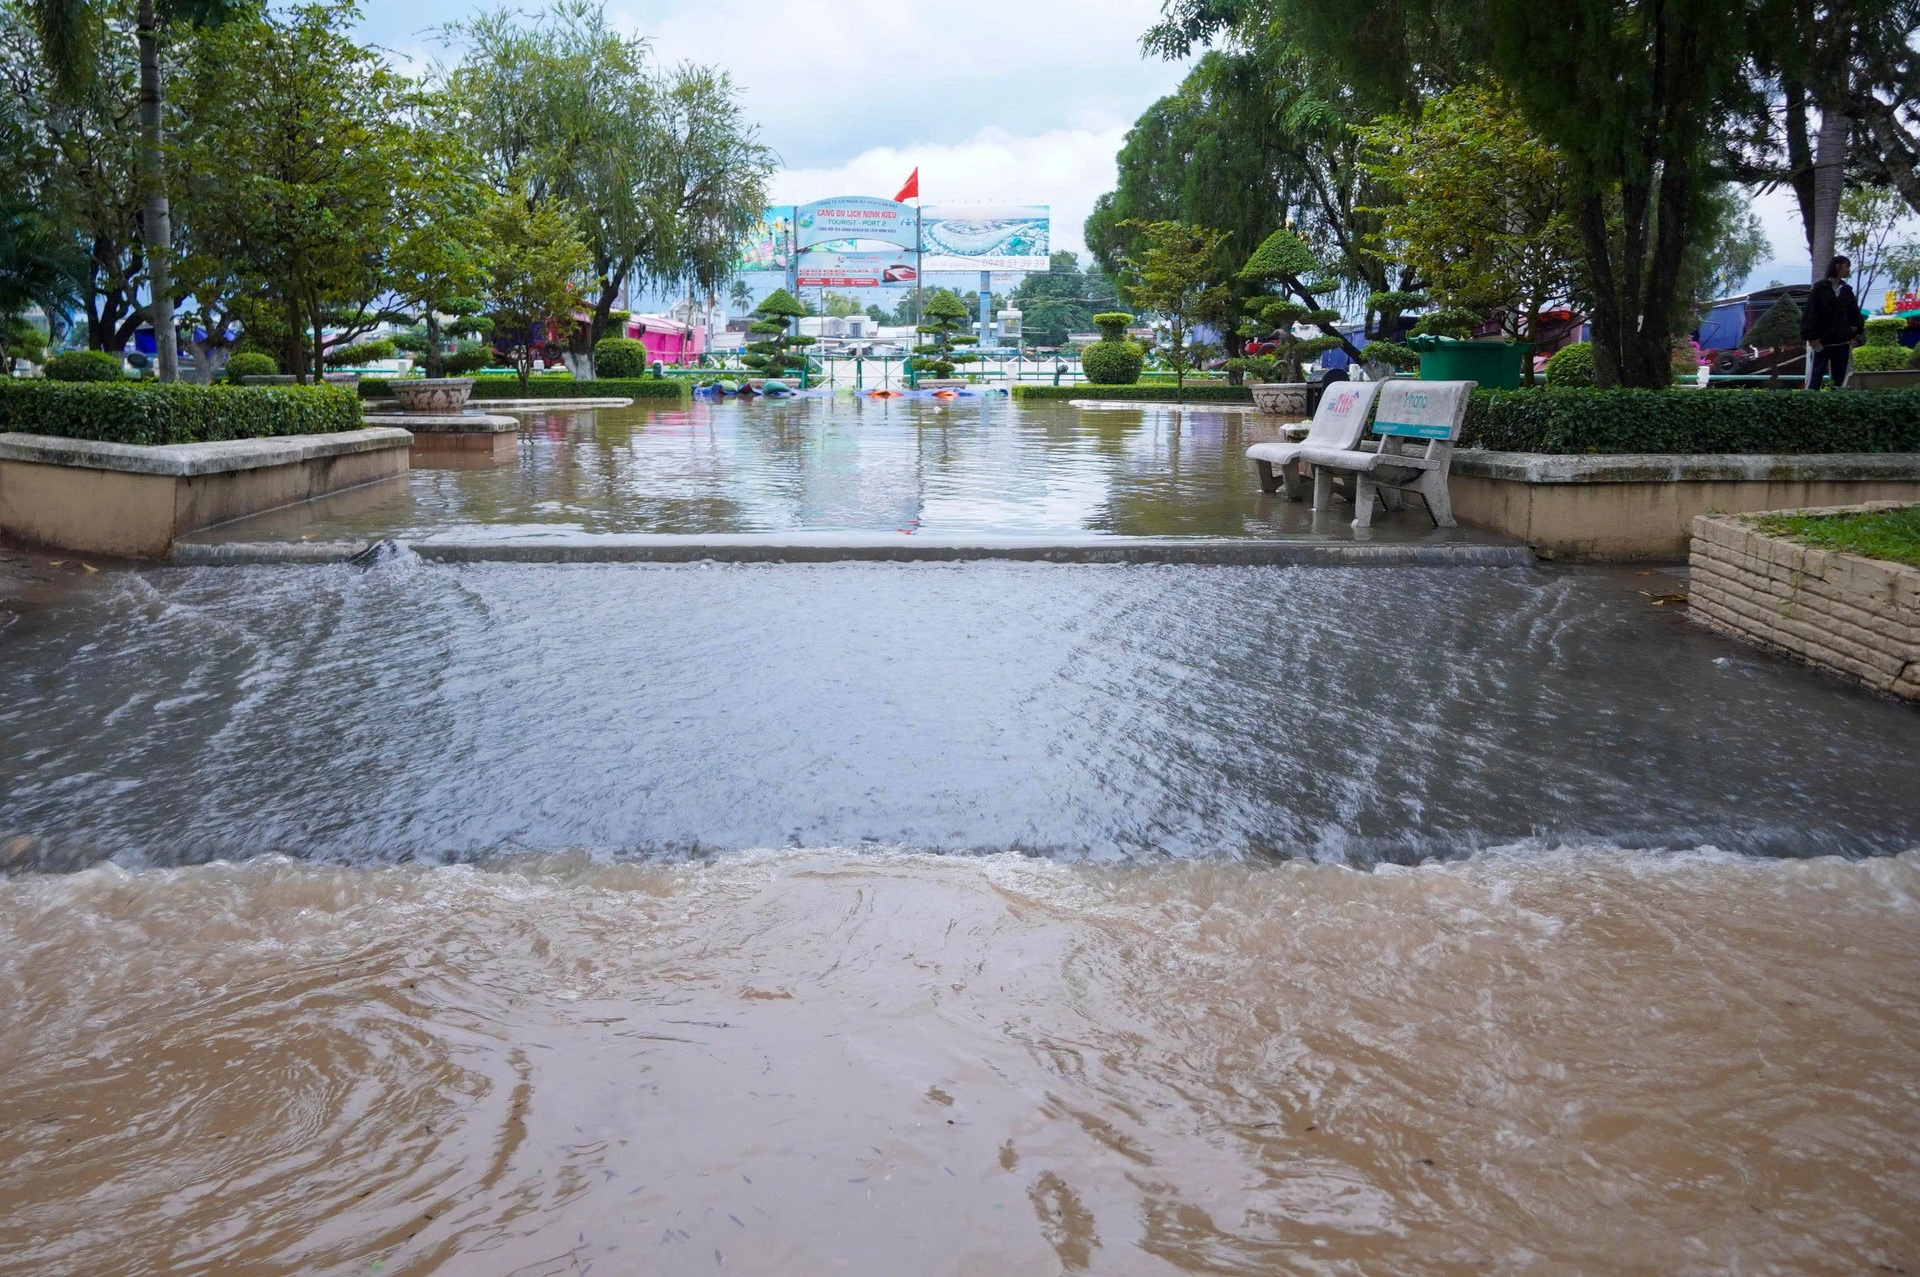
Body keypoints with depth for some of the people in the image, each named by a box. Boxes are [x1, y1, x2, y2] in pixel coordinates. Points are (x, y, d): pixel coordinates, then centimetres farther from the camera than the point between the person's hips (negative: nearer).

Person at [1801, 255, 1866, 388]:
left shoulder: (1847, 290, 13)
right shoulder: (1820, 289, -2)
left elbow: (1855, 313, 14)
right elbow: (1811, 314, -7)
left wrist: (1857, 333, -1)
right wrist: (1812, 337, -14)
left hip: (1843, 343, 5)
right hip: (1822, 342, -5)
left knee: (1840, 377, 6)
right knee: (1816, 376, -5)